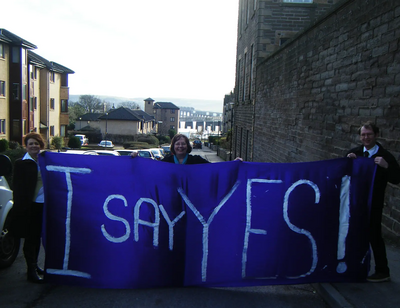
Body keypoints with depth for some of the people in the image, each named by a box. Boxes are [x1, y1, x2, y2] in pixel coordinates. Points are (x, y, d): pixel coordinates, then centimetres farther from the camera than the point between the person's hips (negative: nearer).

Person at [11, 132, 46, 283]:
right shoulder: (21, 163, -3)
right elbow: (17, 187, -6)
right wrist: (20, 207, -14)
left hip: (42, 205, 5)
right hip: (29, 206, -5)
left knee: (37, 237, 15)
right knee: (30, 238, 1)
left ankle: (34, 265, 29)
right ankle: (31, 271, 9)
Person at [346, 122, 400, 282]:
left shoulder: (385, 156, -7)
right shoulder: (354, 153, 3)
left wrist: (386, 166, -28)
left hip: (373, 205, -4)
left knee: (374, 236, -2)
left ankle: (383, 272, 12)